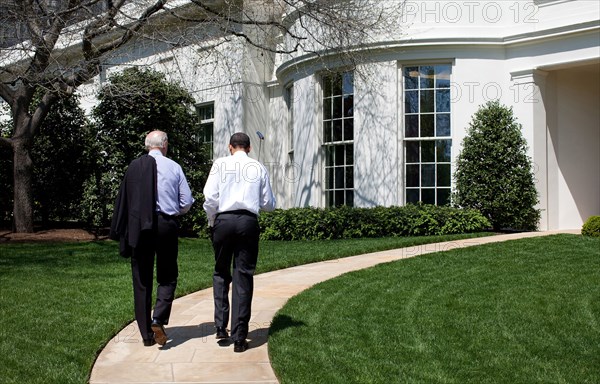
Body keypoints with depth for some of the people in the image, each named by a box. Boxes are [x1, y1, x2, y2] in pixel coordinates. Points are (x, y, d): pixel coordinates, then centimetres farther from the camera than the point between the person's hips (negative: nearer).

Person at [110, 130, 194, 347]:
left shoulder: (134, 167, 0)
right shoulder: (174, 167, -1)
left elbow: (123, 199, 2)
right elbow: (186, 202, 0)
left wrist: (120, 231, 10)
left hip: (139, 226, 1)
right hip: (167, 225, 0)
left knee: (141, 281, 9)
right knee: (167, 278, 13)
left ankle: (147, 334, 11)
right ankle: (158, 320, -8)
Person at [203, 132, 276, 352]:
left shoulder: (220, 164, 4)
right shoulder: (259, 168, 7)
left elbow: (210, 198, -3)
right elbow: (268, 204, 9)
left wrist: (211, 223, 12)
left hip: (223, 220, 0)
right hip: (248, 221, 0)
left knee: (221, 273, 18)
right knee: (243, 277, 4)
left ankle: (221, 326, 8)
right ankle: (239, 338, 4)